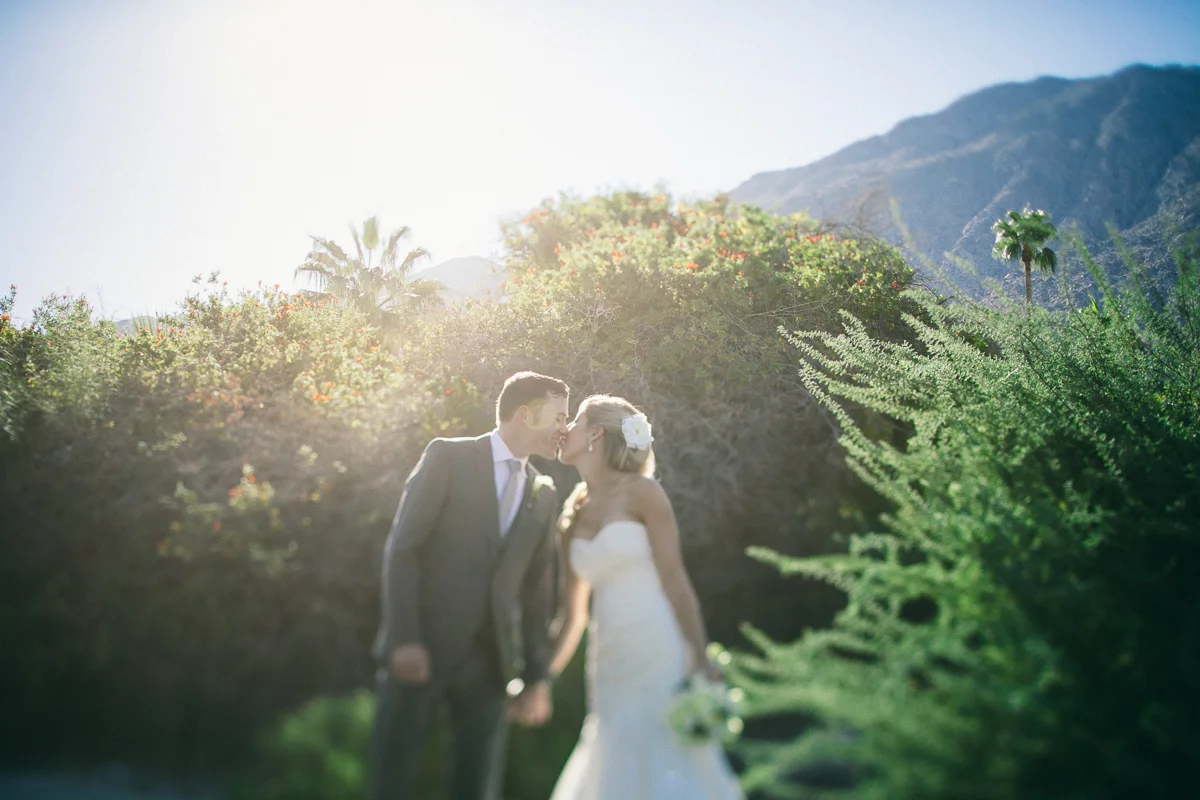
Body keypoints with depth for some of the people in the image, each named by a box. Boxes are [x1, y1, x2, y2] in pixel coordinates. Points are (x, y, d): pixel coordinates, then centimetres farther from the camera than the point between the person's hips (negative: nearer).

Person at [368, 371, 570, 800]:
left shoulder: (544, 495, 13)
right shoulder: (448, 457, -2)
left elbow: (538, 591, 13)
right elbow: (402, 548, -8)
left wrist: (537, 678, 10)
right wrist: (404, 639, -16)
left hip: (491, 661, 4)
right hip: (422, 650, -4)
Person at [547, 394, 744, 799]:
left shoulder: (641, 492, -5)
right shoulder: (574, 514, 12)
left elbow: (674, 579, -9)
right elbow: (572, 614, 17)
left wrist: (701, 661, -13)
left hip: (659, 655, -6)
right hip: (609, 665, 6)